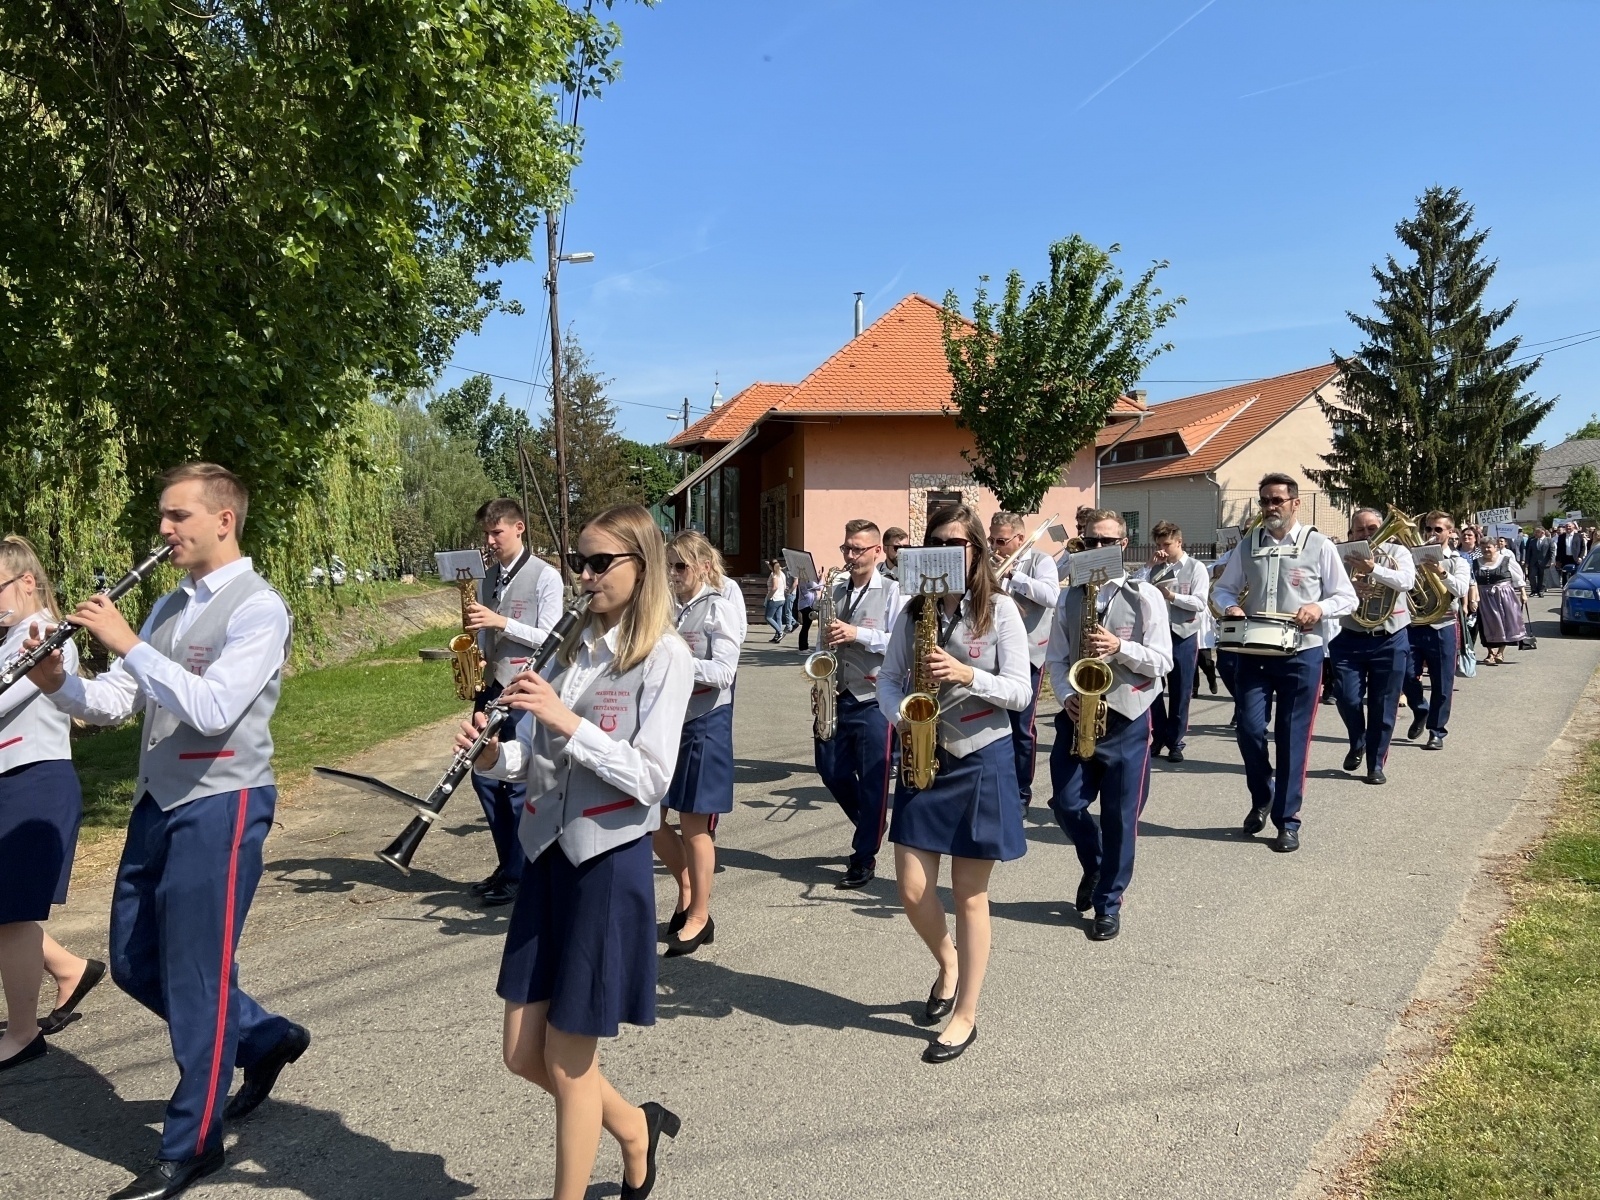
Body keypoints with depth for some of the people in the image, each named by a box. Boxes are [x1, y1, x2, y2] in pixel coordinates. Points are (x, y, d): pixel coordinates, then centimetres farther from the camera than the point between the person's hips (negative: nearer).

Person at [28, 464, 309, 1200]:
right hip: (158, 801, 9)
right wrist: (58, 683, -10)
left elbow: (213, 710, -26)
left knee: (194, 974, 0)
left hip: (220, 806, -9)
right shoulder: (169, 606, 12)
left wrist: (127, 643, -24)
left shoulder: (258, 607, -13)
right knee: (135, 963, 15)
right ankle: (267, 1038, 34)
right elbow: (116, 703, 9)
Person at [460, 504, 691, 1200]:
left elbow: (650, 779, -18)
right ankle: (635, 1129, 38)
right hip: (546, 856, 7)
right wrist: (495, 755, -10)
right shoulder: (572, 645, 9)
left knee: (568, 1062, 6)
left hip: (609, 864, -7)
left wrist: (567, 721, -24)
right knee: (523, 1054, 13)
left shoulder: (664, 655, -11)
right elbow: (539, 759, 10)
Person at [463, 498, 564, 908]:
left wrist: (501, 622, -19)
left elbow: (549, 638, -12)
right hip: (490, 687, 7)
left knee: (518, 782, -3)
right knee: (483, 776, 10)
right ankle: (507, 865, 23)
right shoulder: (487, 577, 13)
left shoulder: (545, 577, -7)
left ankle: (516, 876, 9)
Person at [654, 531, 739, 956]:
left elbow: (723, 673, -18)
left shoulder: (718, 610, -9)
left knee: (693, 823, 2)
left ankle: (699, 918, 17)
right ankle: (687, 886, 32)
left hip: (703, 725, -6)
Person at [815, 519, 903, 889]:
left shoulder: (891, 591, -6)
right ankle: (871, 827, 36)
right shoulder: (836, 589, 10)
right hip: (837, 697, 6)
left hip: (874, 700, -6)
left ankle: (865, 858, 14)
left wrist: (859, 634, -21)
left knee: (873, 782, 2)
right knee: (832, 771, 12)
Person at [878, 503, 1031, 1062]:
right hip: (924, 760, 4)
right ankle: (948, 962, 34)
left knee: (969, 894, 4)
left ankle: (965, 1015, 19)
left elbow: (1020, 691, -8)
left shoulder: (1000, 609, -5)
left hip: (982, 761, -3)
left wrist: (966, 674, -24)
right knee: (912, 892, 2)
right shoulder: (915, 610, 6)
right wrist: (903, 720, -12)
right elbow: (888, 679, 7)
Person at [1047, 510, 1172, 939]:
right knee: (1066, 804, 1)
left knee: (1120, 817, 3)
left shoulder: (1146, 596, -3)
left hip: (1127, 719, -3)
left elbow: (1162, 662, -5)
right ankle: (1095, 866, 31)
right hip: (1077, 715, 3)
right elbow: (1055, 659, 7)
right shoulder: (1068, 597, 7)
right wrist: (1067, 697, -10)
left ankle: (1108, 904, 17)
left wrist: (1119, 646, -20)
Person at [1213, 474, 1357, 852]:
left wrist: (1319, 608, -20)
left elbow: (1347, 598, 0)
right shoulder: (1248, 545, 7)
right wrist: (1231, 606, -9)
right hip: (1254, 652, 3)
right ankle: (1261, 797, 25)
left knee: (1292, 737, 3)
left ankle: (1287, 820, 15)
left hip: (1301, 654, -2)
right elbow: (1223, 588, 13)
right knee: (1249, 729, -3)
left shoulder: (1319, 546, -2)